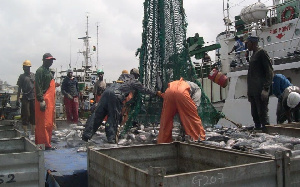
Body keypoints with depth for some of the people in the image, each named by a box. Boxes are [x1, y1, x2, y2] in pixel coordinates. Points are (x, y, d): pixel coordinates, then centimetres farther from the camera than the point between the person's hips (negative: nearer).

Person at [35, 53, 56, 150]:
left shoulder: (48, 71, 21)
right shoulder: (40, 70, -8)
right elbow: (38, 86, -16)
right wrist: (41, 100, -22)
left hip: (50, 101, 10)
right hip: (44, 101, -10)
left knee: (49, 123, 11)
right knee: (44, 123, -8)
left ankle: (47, 143, 18)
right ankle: (44, 144, -4)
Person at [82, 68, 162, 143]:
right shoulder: (135, 82, 17)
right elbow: (145, 90, 25)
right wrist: (156, 93, 38)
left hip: (107, 92, 5)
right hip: (116, 96, -5)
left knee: (98, 114, 6)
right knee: (114, 118, 4)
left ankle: (87, 134, 7)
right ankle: (111, 138, 2)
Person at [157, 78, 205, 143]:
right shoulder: (196, 88, 34)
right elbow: (195, 104, 18)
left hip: (169, 92, 4)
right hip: (182, 93, -4)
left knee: (166, 119, 16)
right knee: (193, 118, 11)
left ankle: (162, 141, 20)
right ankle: (201, 139, 17)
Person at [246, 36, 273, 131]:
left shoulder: (262, 53, -3)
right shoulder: (253, 55, 22)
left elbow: (269, 71, -11)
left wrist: (266, 89, -19)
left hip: (260, 90, -9)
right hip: (253, 91, 9)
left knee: (262, 113, -10)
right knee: (255, 114, 9)